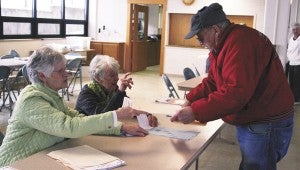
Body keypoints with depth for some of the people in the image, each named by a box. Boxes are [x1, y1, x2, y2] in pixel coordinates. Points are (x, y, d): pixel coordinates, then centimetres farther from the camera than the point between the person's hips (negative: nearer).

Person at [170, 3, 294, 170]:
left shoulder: (241, 41, -25)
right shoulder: (222, 45, 10)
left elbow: (236, 92, -33)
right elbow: (212, 82, 11)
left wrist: (196, 112, -30)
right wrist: (190, 100, -3)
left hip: (267, 125, -10)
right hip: (249, 120, 10)